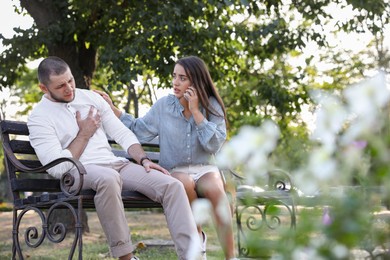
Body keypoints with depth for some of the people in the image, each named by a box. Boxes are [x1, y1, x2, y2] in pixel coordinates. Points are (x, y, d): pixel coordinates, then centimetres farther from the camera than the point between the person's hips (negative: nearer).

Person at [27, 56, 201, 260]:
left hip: (117, 164, 6)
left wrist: (143, 159, -1)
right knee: (108, 178, -42)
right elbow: (57, 168, -11)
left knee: (172, 185, -18)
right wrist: (84, 134, -3)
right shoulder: (39, 118, -2)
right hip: (79, 173, -6)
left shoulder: (91, 97, 15)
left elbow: (123, 134, 15)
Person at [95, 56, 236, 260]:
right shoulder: (164, 105, 1)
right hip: (174, 172, 0)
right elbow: (139, 130, 1)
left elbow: (214, 145, -11)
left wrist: (195, 111, -15)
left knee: (215, 189, -34)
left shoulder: (212, 106, 0)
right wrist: (111, 108, -3)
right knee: (185, 184, -36)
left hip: (205, 169, 0)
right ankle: (197, 237, -10)